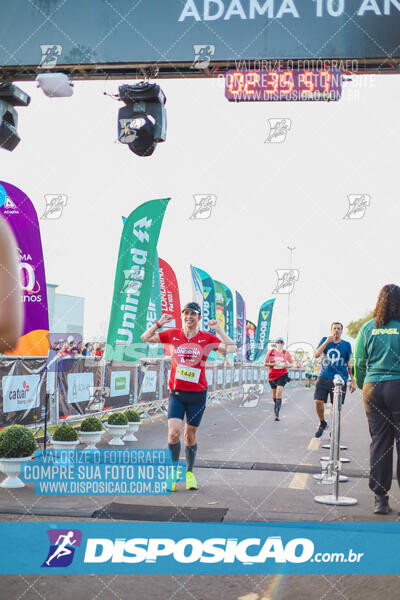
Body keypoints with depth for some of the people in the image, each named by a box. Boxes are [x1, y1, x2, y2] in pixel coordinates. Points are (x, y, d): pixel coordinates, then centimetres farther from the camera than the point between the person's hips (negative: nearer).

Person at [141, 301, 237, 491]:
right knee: (174, 432, -15)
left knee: (190, 436, 9)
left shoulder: (207, 337, -1)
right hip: (176, 392, 0)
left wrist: (218, 329, -13)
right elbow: (145, 338, 10)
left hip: (197, 394, 0)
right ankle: (173, 473, 3)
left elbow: (232, 348, -9)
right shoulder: (172, 334, 4)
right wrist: (159, 323, -4)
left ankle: (189, 473, 29)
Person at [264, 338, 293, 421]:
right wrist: (274, 364, -16)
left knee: (279, 394, -17)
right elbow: (265, 363, 0)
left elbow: (291, 363, 14)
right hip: (272, 376, 2)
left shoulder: (286, 353, 4)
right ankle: (276, 405, 47)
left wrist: (286, 365, -8)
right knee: (274, 395, 13)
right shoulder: (271, 352, 1)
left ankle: (277, 414, -18)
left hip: (282, 375, -2)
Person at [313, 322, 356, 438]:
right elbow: (316, 355, -4)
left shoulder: (346, 344, 7)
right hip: (324, 377, 1)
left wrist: (353, 381, 9)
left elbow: (349, 364, 12)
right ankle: (322, 423, 18)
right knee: (318, 402, -8)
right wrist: (327, 342, -12)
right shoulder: (325, 340, 9)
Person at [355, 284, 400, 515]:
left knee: (379, 441, 9)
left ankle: (380, 498, 12)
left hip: (372, 388, 4)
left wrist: (361, 385, 21)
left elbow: (359, 363, 8)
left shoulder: (368, 328, 4)